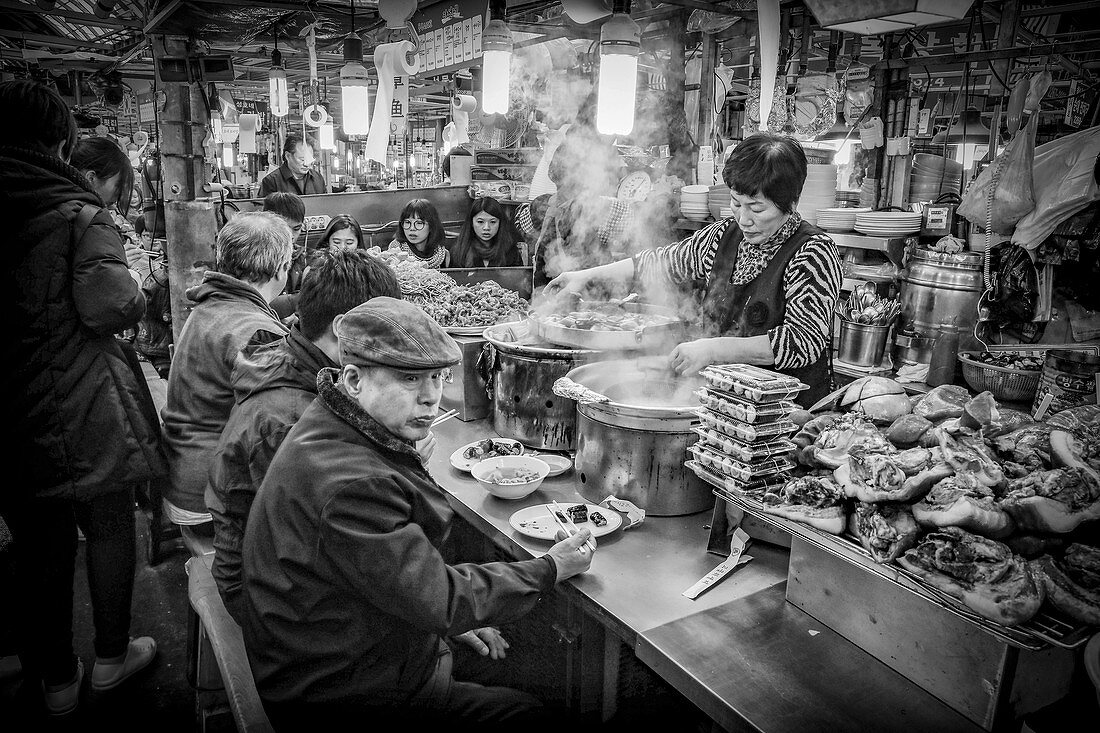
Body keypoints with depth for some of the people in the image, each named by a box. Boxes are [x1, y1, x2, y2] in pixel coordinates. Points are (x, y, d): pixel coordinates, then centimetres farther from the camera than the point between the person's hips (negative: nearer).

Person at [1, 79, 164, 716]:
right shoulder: (78, 213, -15)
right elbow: (111, 308, -21)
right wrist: (134, 290, -1)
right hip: (84, 411, -5)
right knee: (109, 527, 15)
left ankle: (56, 680, 32)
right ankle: (111, 657, 31)